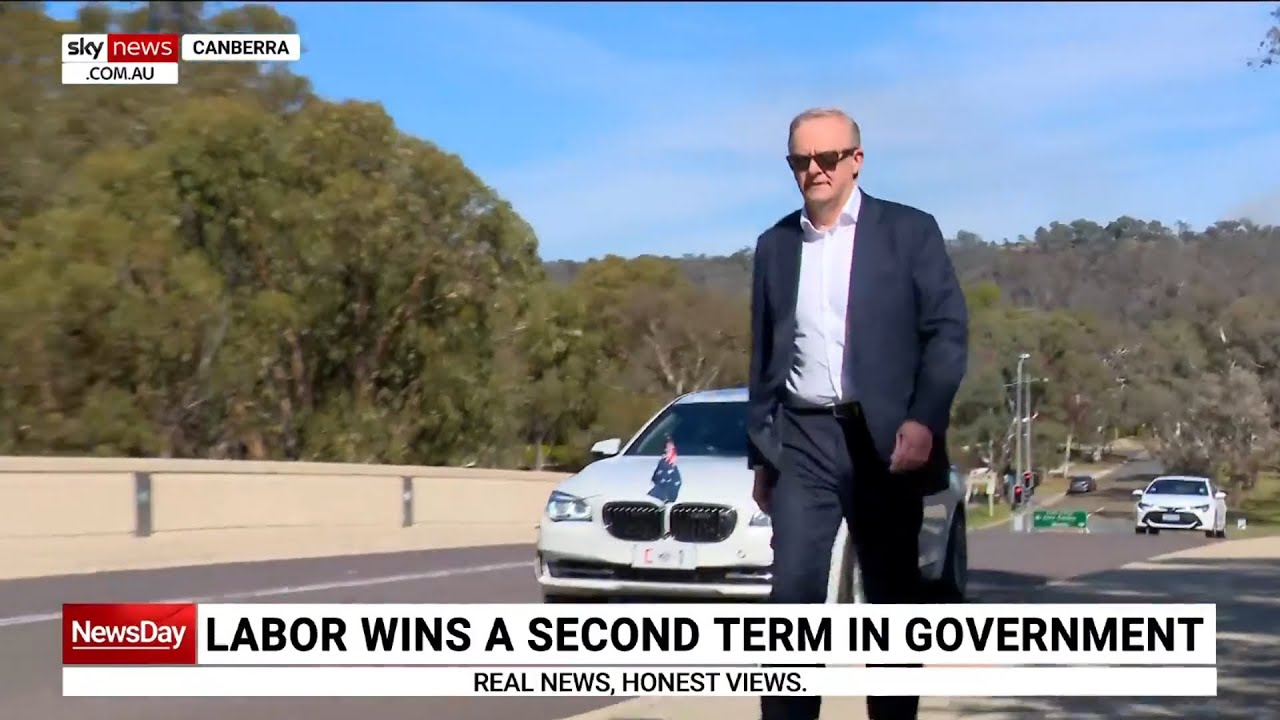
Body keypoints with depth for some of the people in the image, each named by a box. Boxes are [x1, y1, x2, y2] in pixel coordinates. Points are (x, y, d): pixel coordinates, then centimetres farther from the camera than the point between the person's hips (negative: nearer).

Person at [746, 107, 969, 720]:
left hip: (884, 439, -2)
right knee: (794, 593, -9)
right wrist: (760, 451, 13)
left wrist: (923, 420, -16)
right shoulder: (775, 245, 13)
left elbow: (948, 332, -3)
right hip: (803, 441, 2)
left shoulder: (910, 231, 3)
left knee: (893, 599, 6)